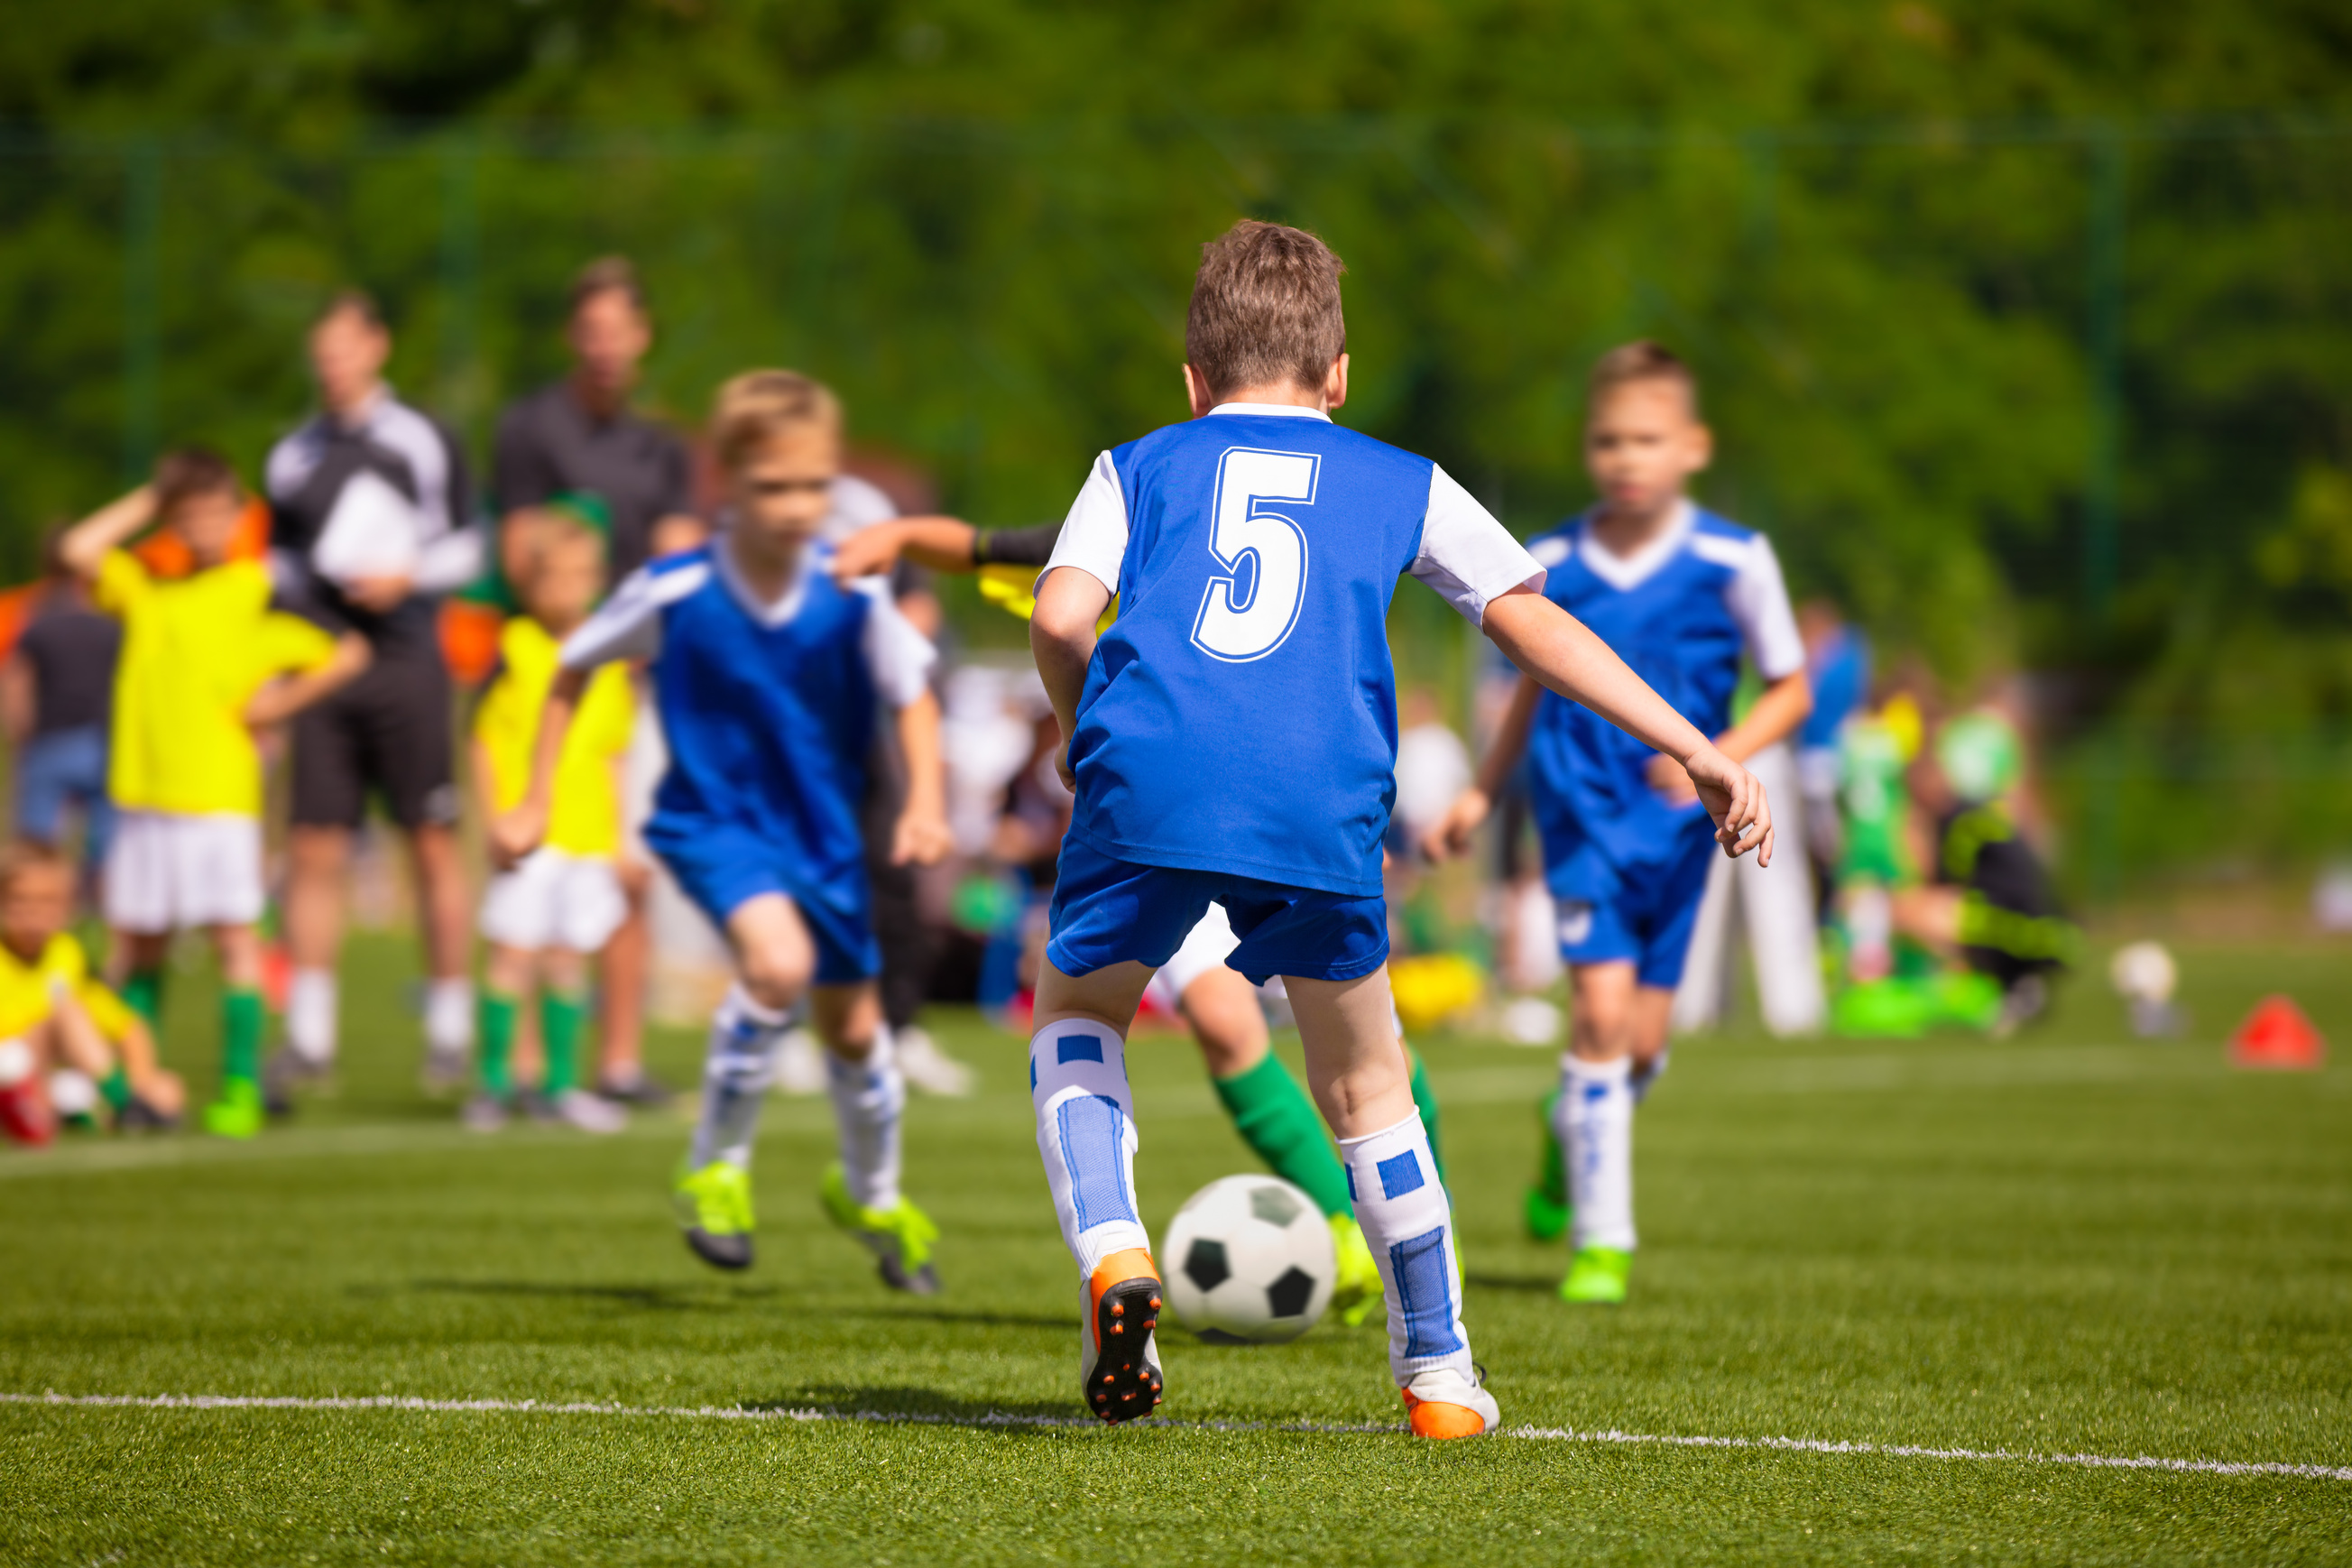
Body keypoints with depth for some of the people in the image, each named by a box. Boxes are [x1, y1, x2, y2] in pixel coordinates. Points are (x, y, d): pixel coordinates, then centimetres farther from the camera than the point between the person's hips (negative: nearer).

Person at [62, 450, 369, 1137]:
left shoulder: (262, 592, 1)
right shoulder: (144, 589, 11)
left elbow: (349, 655, 2)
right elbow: (79, 550, -3)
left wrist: (282, 702, -4)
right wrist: (146, 502, 4)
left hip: (221, 792, -4)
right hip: (143, 794, 4)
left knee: (234, 934, -8)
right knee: (138, 939, 9)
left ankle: (241, 1087, -8)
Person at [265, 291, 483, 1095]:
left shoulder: (424, 440, 4)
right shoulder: (293, 456, 13)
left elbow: (467, 546, 6)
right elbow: (279, 563, 18)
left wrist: (408, 576, -12)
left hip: (406, 662, -2)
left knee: (434, 845, -2)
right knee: (313, 851, -2)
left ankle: (451, 1026, 6)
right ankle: (308, 1035, 0)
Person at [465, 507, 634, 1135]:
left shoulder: (610, 661, 10)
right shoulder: (513, 652, -5)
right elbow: (486, 744, -4)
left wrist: (617, 840, 14)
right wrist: (497, 823, -11)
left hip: (589, 836, 4)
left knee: (569, 958, 8)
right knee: (513, 952, -7)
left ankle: (559, 1084, 17)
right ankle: (494, 1080, 2)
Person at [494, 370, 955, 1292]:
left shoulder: (851, 598, -17)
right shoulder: (672, 595, -18)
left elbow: (914, 698, -6)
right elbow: (574, 670, -2)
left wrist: (925, 802, -24)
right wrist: (534, 804, 0)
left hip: (823, 828, 3)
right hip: (714, 822, -3)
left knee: (853, 1025, 16)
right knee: (778, 961, -31)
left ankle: (872, 1194, 46)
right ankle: (715, 1169, -10)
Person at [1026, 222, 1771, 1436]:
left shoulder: (1141, 466, 24)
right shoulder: (1401, 484, 26)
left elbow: (1060, 615, 6)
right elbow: (1533, 623, 17)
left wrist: (1081, 723, 25)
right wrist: (1695, 749, 17)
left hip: (1149, 781, 0)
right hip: (1322, 806, 1)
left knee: (1075, 1013, 24)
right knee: (1363, 1083, 19)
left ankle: (1110, 1252, 0)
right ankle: (1439, 1373, 22)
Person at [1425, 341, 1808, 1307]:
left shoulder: (1731, 563, -7)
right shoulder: (1551, 567, -1)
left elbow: (1789, 690, 1)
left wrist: (1722, 757, -15)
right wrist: (1481, 794, 12)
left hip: (1676, 821, 1)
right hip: (1583, 815, -1)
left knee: (1641, 1041, 5)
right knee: (1601, 1004, -16)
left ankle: (1571, 1125, 41)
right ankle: (1601, 1242, -11)